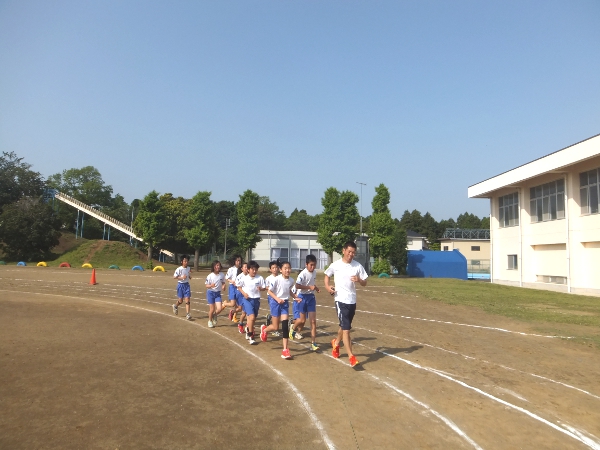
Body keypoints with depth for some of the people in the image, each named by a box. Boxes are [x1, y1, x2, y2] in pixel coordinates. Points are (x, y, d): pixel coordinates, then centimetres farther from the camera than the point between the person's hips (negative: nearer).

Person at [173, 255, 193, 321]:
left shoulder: (188, 268, 3)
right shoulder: (179, 269, -13)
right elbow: (174, 277, -11)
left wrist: (190, 273, -7)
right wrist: (181, 277, -23)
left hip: (187, 285, 3)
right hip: (180, 285, -3)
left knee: (187, 300, -6)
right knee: (180, 301, 7)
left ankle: (188, 314, -5)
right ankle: (175, 306, 42)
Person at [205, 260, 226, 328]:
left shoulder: (222, 275, -5)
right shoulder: (210, 276, -14)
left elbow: (223, 283, 10)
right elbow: (206, 285, -8)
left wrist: (223, 286, -12)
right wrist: (211, 285, -29)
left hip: (218, 293, 3)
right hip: (211, 292, -3)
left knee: (220, 308, -9)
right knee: (212, 309, 3)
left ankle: (214, 315, 24)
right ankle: (210, 321, 29)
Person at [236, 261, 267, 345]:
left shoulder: (260, 278, -4)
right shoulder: (244, 278, -6)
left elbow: (264, 288, 1)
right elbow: (239, 287, 7)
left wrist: (261, 288, -21)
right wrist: (244, 293, -8)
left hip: (256, 300, 3)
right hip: (247, 299, -3)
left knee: (253, 319, 14)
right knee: (252, 317, -17)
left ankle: (248, 328, 47)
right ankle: (250, 337, -3)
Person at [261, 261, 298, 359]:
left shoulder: (291, 280, -4)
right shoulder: (277, 279, -19)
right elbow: (269, 291, -11)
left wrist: (295, 298, 0)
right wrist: (277, 299, -24)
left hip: (285, 303, 4)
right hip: (275, 303, -4)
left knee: (285, 326, -7)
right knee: (276, 327, 3)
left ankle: (285, 349, -1)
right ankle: (264, 329, 39)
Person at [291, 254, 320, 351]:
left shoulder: (314, 273, 4)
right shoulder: (303, 274, -18)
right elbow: (297, 286, -27)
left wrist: (315, 288, 5)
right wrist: (309, 287, -27)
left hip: (311, 297, 6)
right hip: (302, 297, -5)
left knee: (313, 321, 0)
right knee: (302, 320, 3)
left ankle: (313, 343, 3)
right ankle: (293, 328, 37)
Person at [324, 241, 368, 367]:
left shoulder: (358, 266, -1)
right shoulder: (335, 265, -6)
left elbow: (364, 283, 3)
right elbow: (327, 275, 13)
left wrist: (359, 280, -19)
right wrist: (327, 286, -5)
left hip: (352, 301, 4)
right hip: (341, 300, -4)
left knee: (344, 326, 20)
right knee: (346, 328, -9)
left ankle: (336, 343, 47)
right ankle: (351, 357, -4)